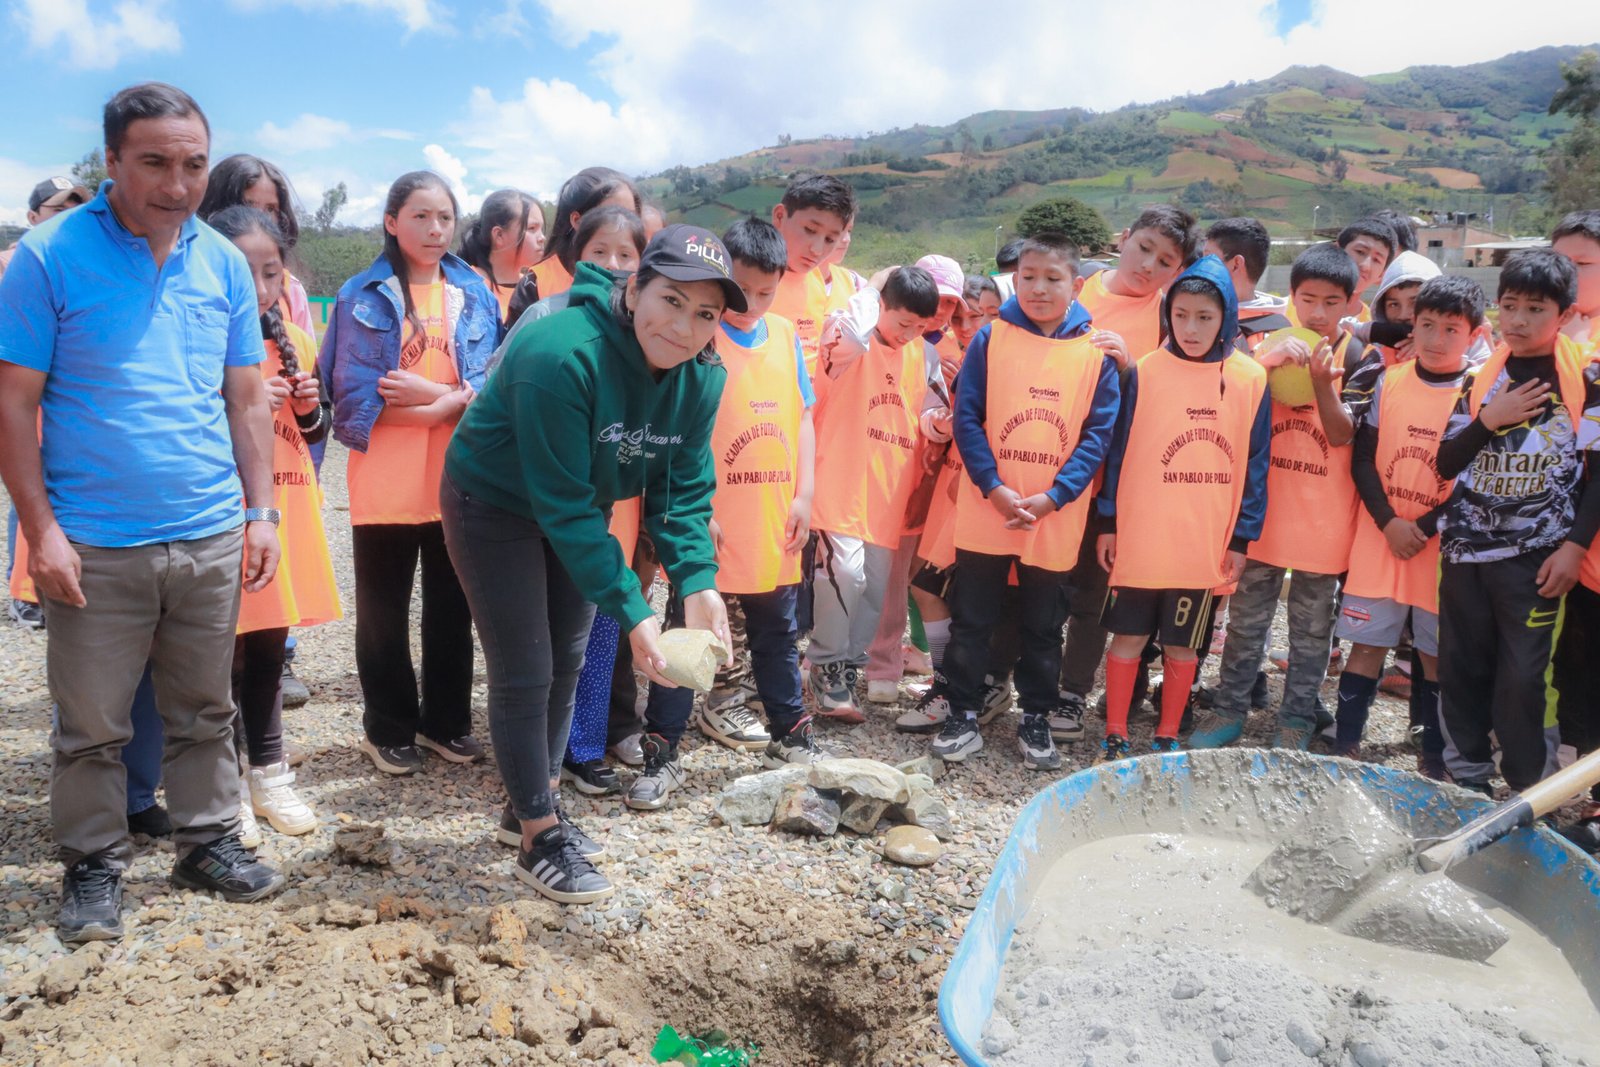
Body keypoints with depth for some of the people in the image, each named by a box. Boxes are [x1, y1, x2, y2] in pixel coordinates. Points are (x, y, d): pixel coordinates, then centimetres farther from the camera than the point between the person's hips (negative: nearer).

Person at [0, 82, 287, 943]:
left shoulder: (223, 263, 7)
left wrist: (261, 513, 6)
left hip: (212, 538, 3)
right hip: (94, 546, -3)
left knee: (204, 711, 14)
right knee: (91, 725, 7)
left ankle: (209, 840, 29)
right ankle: (93, 865, 25)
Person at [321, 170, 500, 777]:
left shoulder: (474, 293, 8)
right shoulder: (363, 296, 0)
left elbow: (488, 385, 0)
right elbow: (356, 399, -9)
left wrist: (431, 394, -16)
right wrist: (454, 401, -11)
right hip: (385, 483, -2)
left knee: (452, 607, 13)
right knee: (384, 611, 9)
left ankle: (447, 721, 28)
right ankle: (389, 729, 24)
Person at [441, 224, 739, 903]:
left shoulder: (702, 377, -15)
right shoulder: (563, 355, -36)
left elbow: (684, 490, -8)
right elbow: (562, 505, -35)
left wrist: (697, 584, -24)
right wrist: (633, 614, -37)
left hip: (576, 509, 7)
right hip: (495, 505, -7)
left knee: (565, 662, 15)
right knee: (524, 673, -4)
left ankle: (531, 803, 35)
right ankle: (538, 840, 12)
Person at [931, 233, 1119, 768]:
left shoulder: (1097, 351, -1)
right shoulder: (992, 337, -1)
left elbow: (1098, 433, -3)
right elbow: (966, 416, -4)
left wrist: (1053, 497, -13)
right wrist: (995, 488, -14)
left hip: (1056, 519, 1)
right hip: (985, 513, 0)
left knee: (1043, 628, 14)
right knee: (971, 621, 9)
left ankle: (1036, 720, 29)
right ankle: (962, 716, 23)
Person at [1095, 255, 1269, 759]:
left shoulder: (1251, 379, -1)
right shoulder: (1144, 372, -3)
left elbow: (1255, 465, 3)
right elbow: (1118, 452, 0)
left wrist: (1242, 538, 1)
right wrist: (1108, 524, -2)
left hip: (1207, 544, 1)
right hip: (1138, 540, -1)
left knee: (1183, 647, 13)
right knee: (1128, 637, 8)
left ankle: (1167, 737, 28)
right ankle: (1114, 735, 22)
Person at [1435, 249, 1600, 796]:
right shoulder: (1480, 378, 8)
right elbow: (1447, 463, 7)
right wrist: (1489, 421, -9)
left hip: (1536, 555, -4)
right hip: (1466, 548, 4)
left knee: (1524, 677, -2)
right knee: (1460, 668, 10)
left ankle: (1530, 790, 14)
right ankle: (1468, 777, 26)